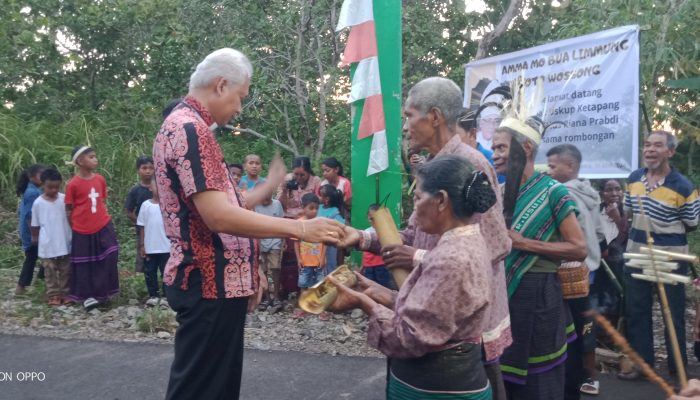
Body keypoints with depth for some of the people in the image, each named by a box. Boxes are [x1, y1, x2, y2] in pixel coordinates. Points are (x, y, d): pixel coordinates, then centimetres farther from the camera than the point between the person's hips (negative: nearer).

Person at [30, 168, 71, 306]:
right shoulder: (38, 203, -6)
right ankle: (53, 295, 17)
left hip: (65, 242, 1)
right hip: (47, 244, -1)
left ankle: (65, 293, 21)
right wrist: (34, 237, 11)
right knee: (50, 271, 7)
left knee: (65, 270, 10)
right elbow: (35, 224, 4)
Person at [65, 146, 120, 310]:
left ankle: (101, 292, 21)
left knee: (107, 259, 5)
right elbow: (68, 210, -4)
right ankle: (86, 296, 19)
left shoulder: (100, 179, 2)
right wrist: (73, 228, -2)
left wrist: (107, 220, 7)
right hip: (82, 230, -4)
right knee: (85, 264, 7)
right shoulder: (73, 184, -12)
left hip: (103, 227, 4)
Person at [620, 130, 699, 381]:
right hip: (636, 255, 5)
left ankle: (679, 369, 24)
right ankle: (641, 362, 28)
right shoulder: (633, 179, 2)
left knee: (673, 314, 7)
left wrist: (666, 232, -4)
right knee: (635, 310, 13)